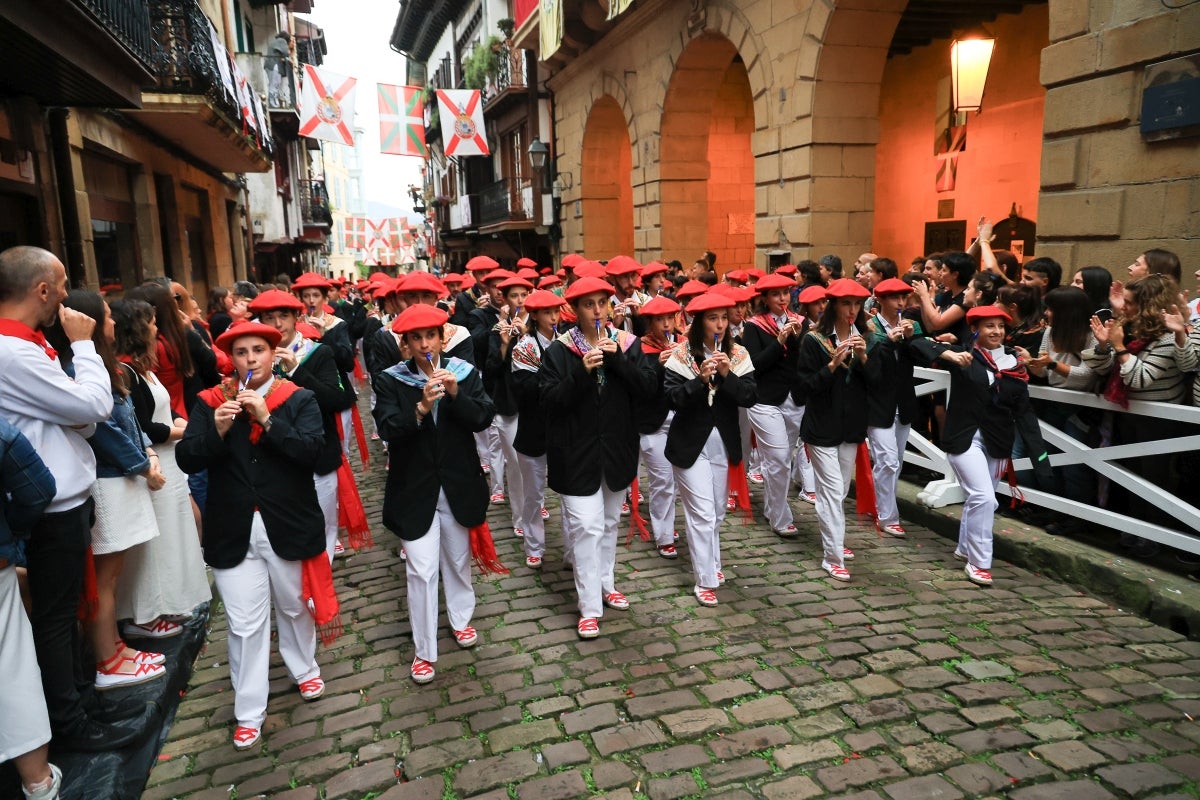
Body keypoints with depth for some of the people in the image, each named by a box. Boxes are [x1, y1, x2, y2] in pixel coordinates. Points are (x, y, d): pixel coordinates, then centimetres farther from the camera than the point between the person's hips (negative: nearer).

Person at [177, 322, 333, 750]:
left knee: (295, 606, 20)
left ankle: (305, 670, 45)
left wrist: (267, 419, -26)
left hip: (288, 526, 0)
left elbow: (312, 449, -18)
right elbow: (187, 460, -8)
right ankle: (248, 713, 20)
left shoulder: (299, 399, -4)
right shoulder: (210, 402, 0)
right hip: (234, 532, 1)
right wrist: (217, 429, -24)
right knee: (245, 624, 5)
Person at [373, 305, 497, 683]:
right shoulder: (391, 380, -7)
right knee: (421, 570, 0)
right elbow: (388, 431, -17)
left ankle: (461, 619, 44)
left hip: (458, 483, 2)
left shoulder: (464, 372, -3)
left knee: (458, 558, 20)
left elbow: (483, 418, -10)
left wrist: (456, 394, -26)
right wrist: (421, 407, -33)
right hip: (415, 488, -2)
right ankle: (424, 650, 15)